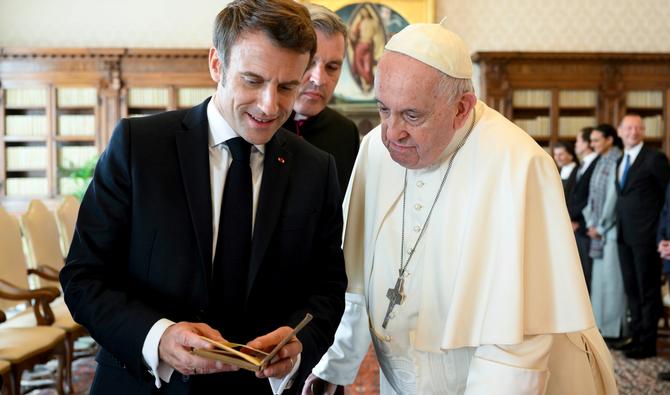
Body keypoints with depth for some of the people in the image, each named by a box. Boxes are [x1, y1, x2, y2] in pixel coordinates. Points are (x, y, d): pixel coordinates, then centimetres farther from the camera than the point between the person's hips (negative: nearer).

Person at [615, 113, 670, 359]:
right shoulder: (620, 162, 14)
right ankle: (636, 335, 23)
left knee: (648, 290, 0)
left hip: (646, 236, -7)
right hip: (625, 236, 7)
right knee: (631, 288, 13)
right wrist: (618, 226, 6)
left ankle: (647, 343, 8)